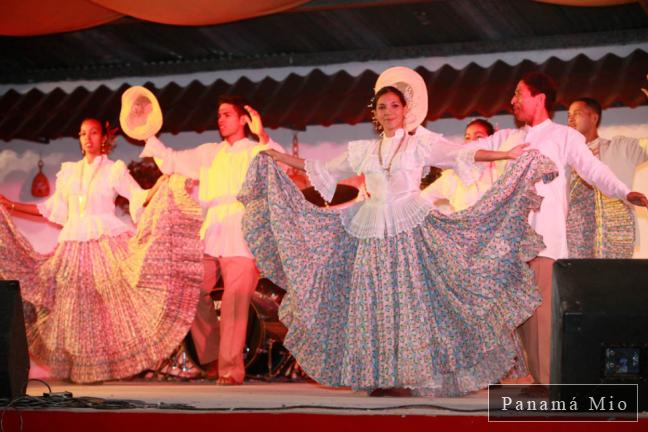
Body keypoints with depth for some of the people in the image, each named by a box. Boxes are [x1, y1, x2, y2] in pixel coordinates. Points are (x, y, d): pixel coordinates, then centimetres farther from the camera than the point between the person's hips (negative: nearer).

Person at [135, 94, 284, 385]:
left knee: (235, 305, -11)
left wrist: (262, 136, -27)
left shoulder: (256, 151, 7)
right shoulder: (209, 154, 21)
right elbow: (171, 162, 22)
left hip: (242, 238, -5)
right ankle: (211, 358, 15)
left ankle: (231, 369, -7)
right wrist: (148, 137, 13)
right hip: (210, 236, 5)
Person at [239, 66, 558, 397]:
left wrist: (509, 155, -12)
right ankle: (379, 378, 2)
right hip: (372, 233, 4)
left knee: (409, 298, -7)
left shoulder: (421, 143, 5)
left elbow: (461, 155, -3)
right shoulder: (363, 151, 15)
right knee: (373, 301, -1)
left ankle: (409, 374, -4)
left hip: (411, 230, -3)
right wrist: (279, 158, 21)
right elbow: (325, 172, 22)